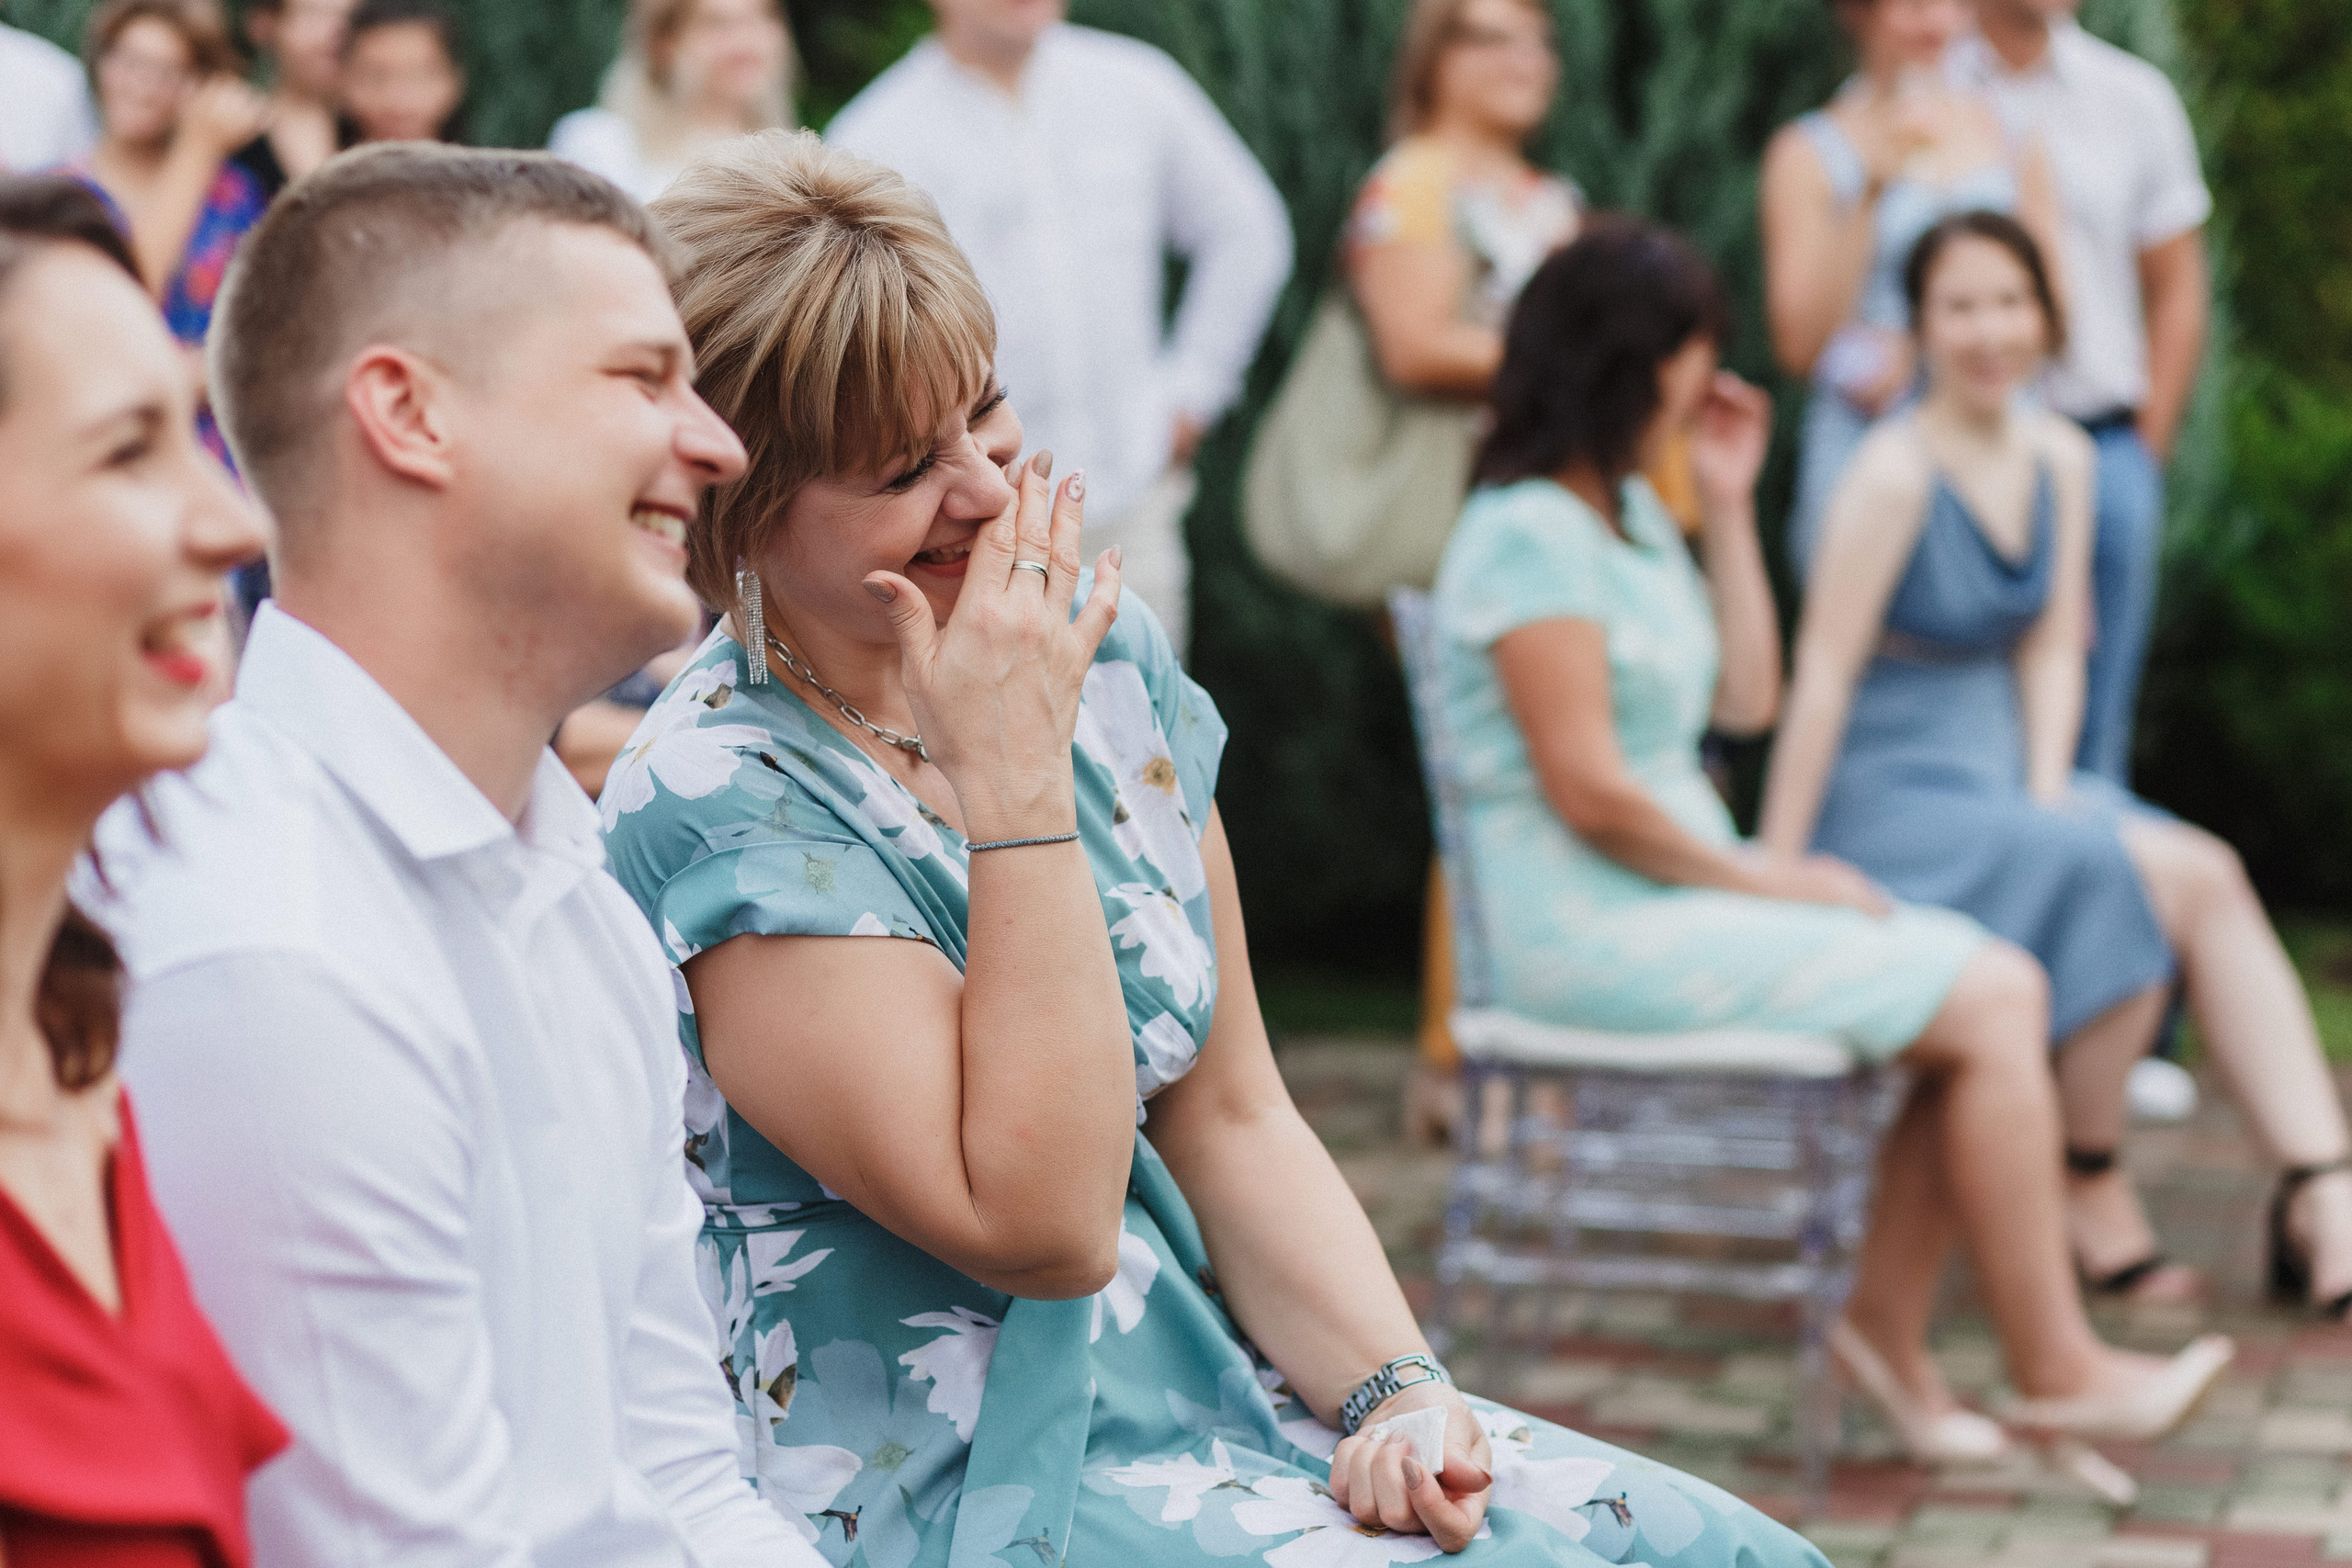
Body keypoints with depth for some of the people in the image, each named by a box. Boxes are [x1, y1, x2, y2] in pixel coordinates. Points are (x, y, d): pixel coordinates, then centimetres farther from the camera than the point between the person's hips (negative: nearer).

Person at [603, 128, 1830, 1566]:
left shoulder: (1104, 660, 4)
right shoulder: (723, 809, -17)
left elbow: (1233, 1120, 8)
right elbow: (1039, 1223, -21)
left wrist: (1393, 1387, -7)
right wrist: (1013, 782, -21)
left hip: (1197, 1379, 7)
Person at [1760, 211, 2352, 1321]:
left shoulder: (2061, 459, 7)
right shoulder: (1896, 472, -16)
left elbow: (2052, 650, 9)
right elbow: (1822, 673, -18)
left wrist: (2048, 797, -6)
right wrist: (1776, 881, -19)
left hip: (2002, 778, 7)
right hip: (1886, 801, -7)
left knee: (2214, 880, -15)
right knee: (2158, 876, -25)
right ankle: (2091, 1190, -10)